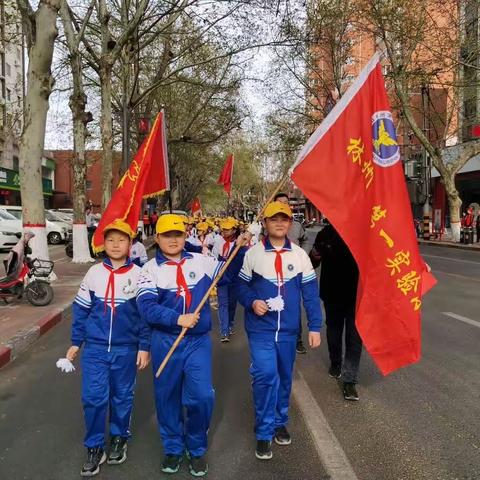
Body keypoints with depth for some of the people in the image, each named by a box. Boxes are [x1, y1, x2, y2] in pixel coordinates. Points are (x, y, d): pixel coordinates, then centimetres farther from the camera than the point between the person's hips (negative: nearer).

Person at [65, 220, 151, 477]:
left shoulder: (138, 275, -6)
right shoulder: (93, 273, -2)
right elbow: (81, 310, 6)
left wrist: (144, 347, -4)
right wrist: (76, 342, 6)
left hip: (126, 349, -1)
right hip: (95, 348, 1)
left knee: (122, 397, 13)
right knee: (93, 397, 1)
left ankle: (119, 438, 35)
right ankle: (94, 447, 19)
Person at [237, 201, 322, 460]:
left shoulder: (300, 254, 0)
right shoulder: (252, 253, -3)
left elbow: (310, 293, 2)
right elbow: (241, 285, 4)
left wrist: (314, 327, 0)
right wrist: (252, 302, -16)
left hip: (288, 328, 2)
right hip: (260, 328, -2)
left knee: (284, 376, 14)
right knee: (265, 374, -14)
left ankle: (280, 422, 37)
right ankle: (264, 432, 4)